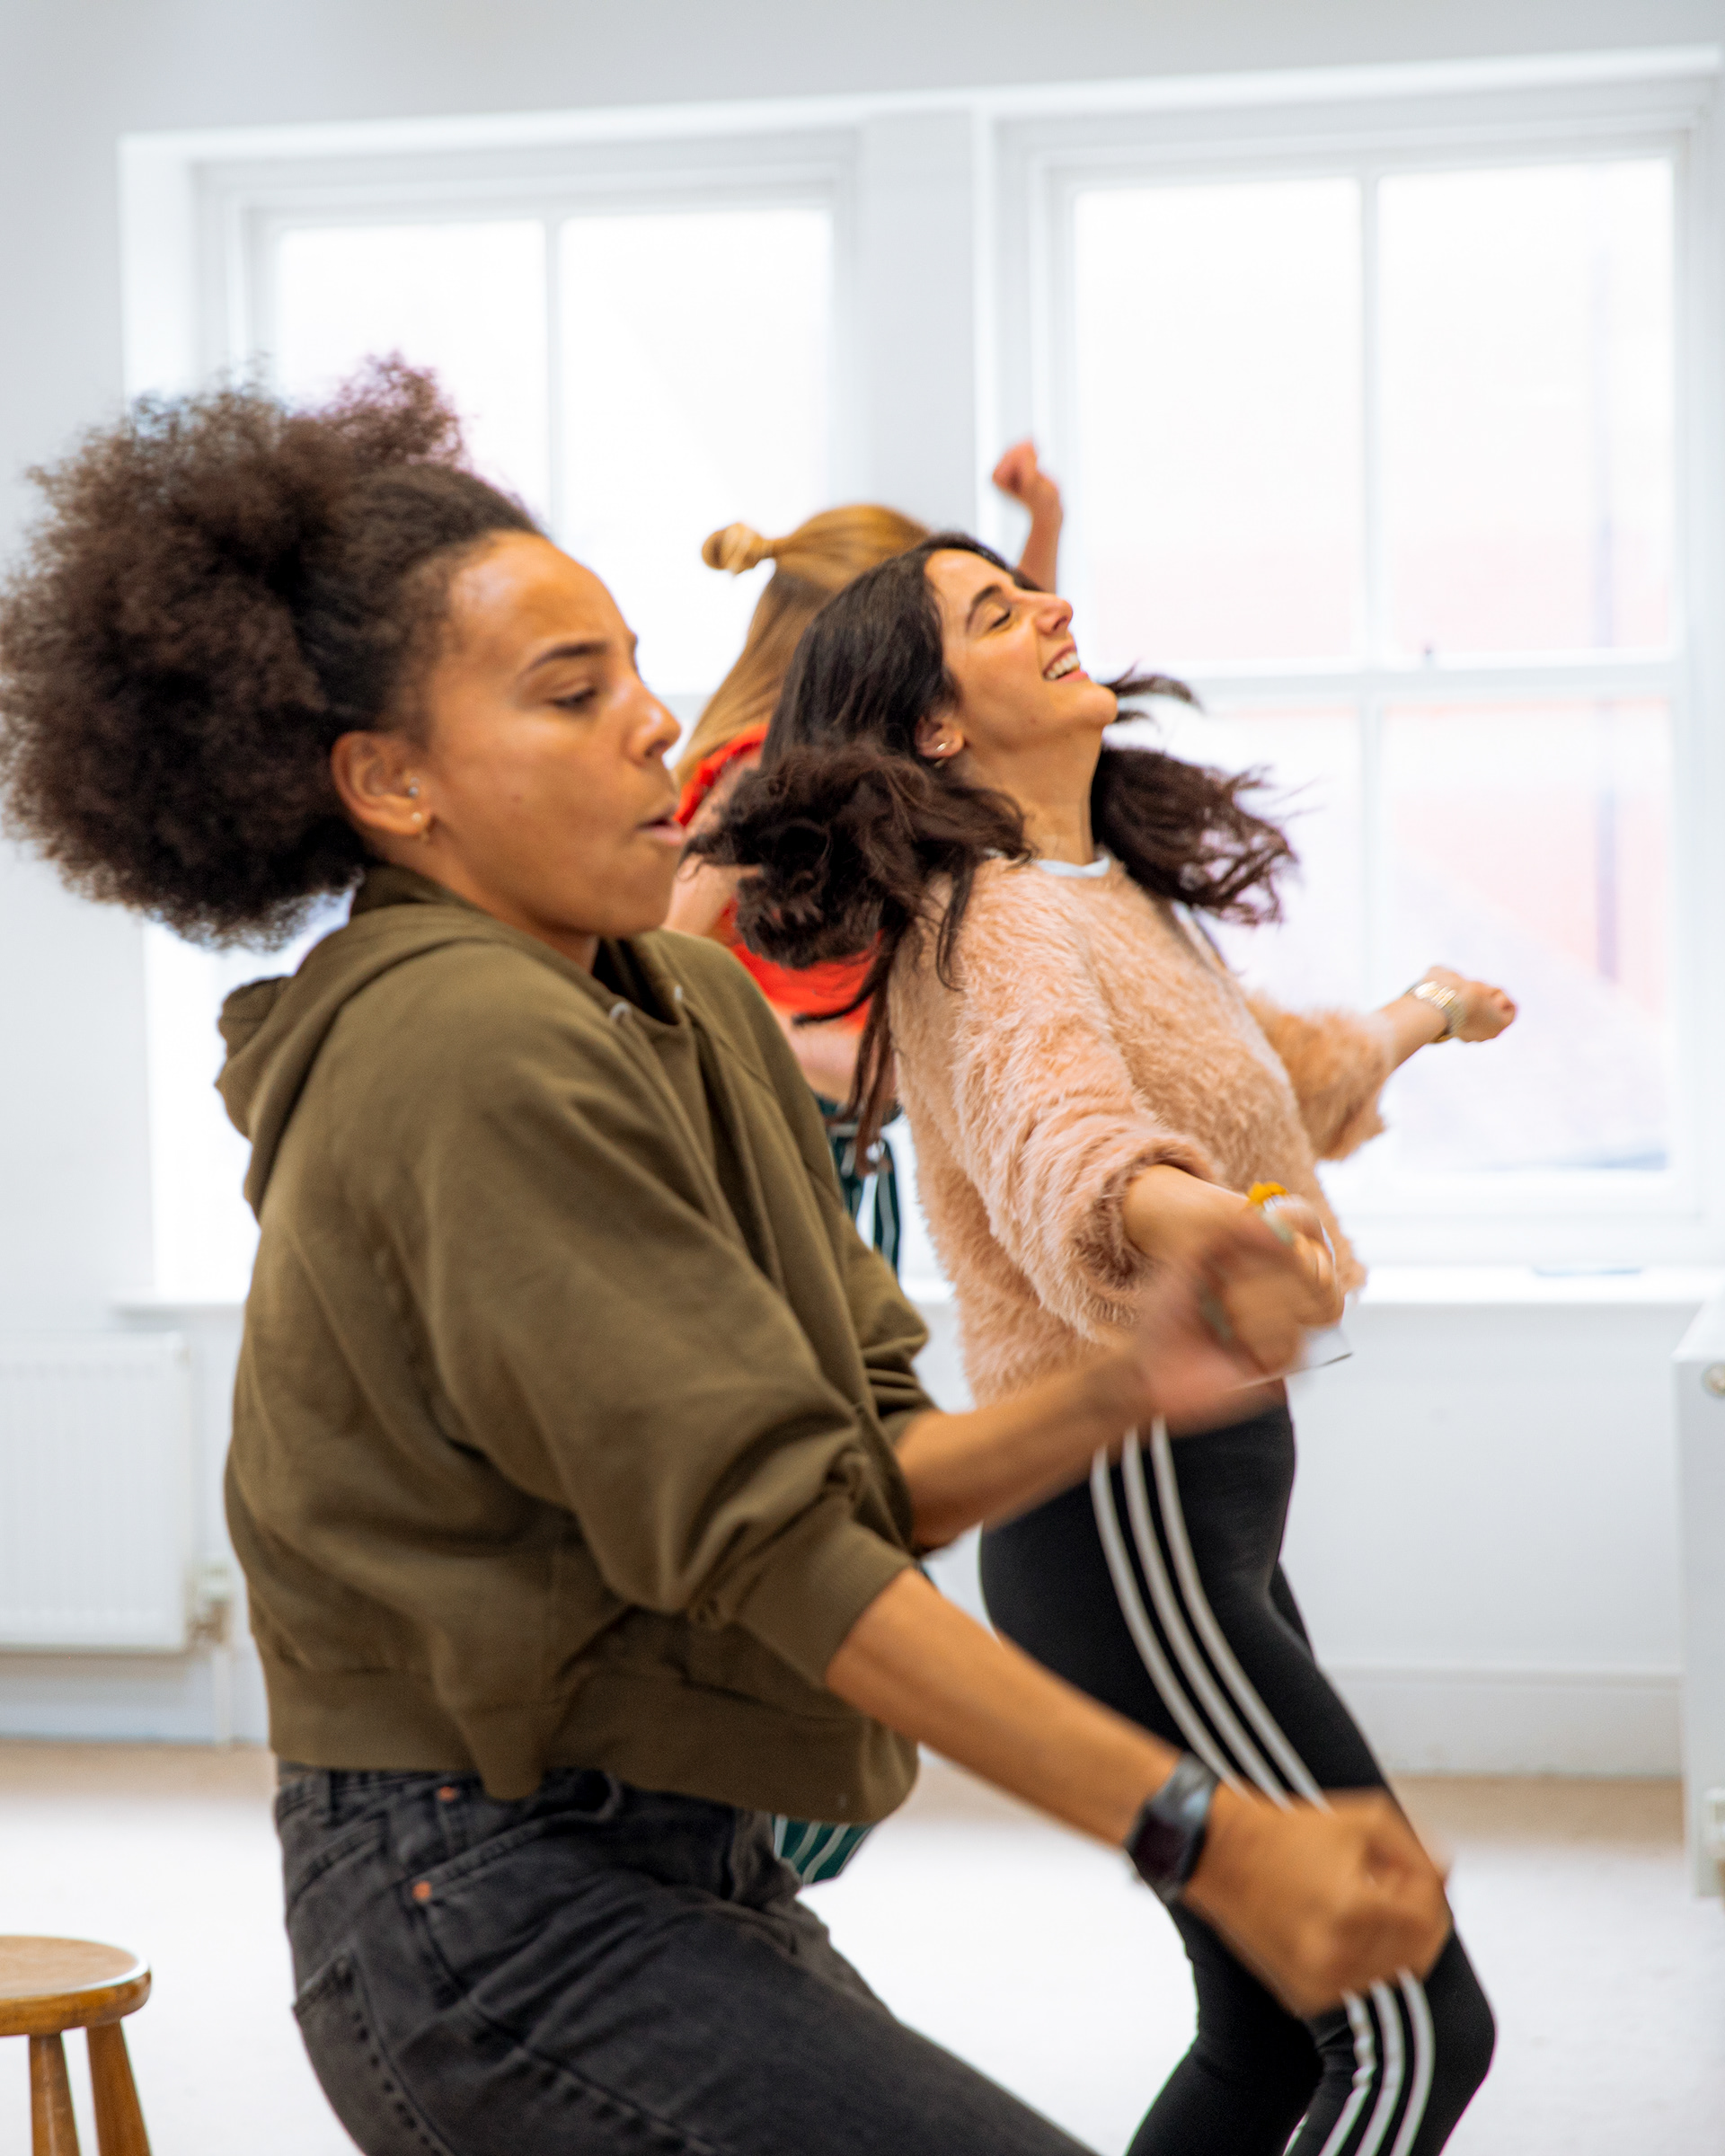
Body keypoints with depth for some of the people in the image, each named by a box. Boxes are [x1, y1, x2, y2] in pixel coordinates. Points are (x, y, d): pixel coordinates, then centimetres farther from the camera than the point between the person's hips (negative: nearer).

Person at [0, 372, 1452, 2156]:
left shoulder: (696, 1010, 11)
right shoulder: (474, 1054, -18)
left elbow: (859, 1476, 9)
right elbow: (762, 1539, -21)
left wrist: (1121, 1391, -9)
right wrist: (1201, 1836, -22)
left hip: (663, 1868, 9)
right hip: (501, 1907, -9)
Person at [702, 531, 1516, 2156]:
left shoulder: (1116, 893, 14)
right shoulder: (992, 923, -16)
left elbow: (1278, 1078, 33)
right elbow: (1062, 1145, -38)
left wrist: (1417, 1019, 51)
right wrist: (1186, 1216, -60)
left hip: (1192, 1505, 10)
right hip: (1129, 1522, -10)